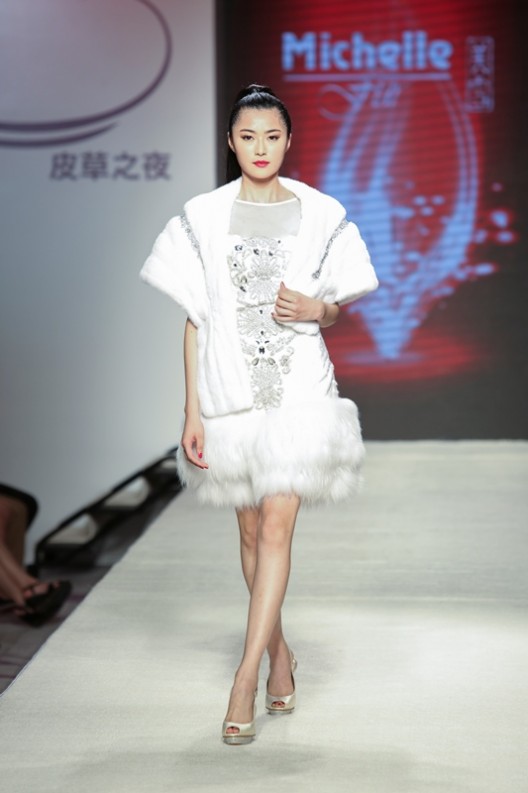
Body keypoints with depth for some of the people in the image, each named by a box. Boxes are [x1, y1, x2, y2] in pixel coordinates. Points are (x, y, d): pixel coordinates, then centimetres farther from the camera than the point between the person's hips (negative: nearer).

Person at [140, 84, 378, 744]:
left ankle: (245, 679, -7)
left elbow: (338, 306, 12)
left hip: (299, 389, -1)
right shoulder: (203, 217, 3)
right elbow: (195, 320, 3)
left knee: (276, 525, -11)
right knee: (251, 530, 10)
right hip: (231, 391, 2)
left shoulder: (320, 214, 3)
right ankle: (279, 652, 30)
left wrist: (317, 308, -13)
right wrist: (192, 412, -1)